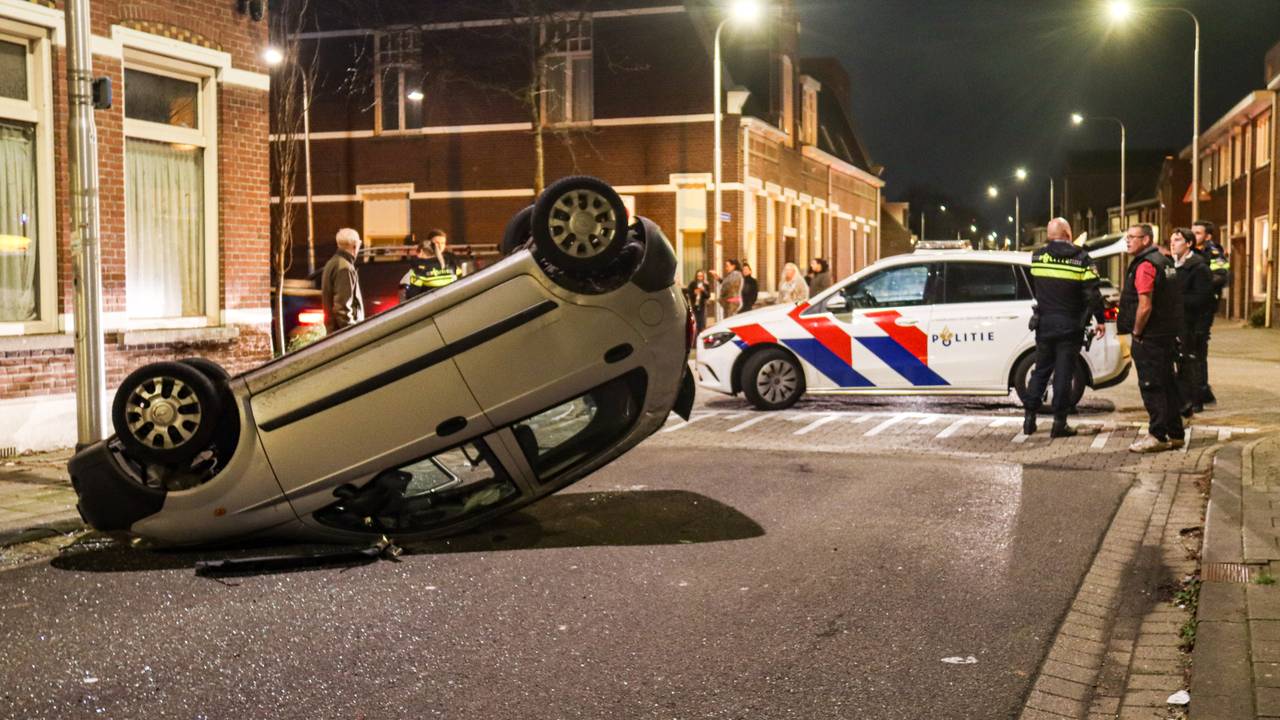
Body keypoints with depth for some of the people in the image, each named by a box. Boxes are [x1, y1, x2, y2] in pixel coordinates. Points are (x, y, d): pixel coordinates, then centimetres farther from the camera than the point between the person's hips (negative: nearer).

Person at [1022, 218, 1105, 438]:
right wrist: (1100, 320, -2)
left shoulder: (1037, 257, 1)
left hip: (1044, 323, 3)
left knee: (1041, 370, 14)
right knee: (1064, 374, 1)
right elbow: (1092, 293, -11)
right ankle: (1059, 423, 2)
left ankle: (1029, 417, 12)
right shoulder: (1081, 258, -9)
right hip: (1070, 326, -3)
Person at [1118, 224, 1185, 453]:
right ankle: (1175, 434, 22)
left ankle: (1158, 436, -2)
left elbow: (1145, 307, -24)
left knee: (1151, 387, -5)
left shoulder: (1145, 266, -17)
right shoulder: (1164, 262, 16)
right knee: (1166, 385, 15)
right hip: (1168, 335, 10)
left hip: (1150, 337, -10)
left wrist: (1136, 332, -11)